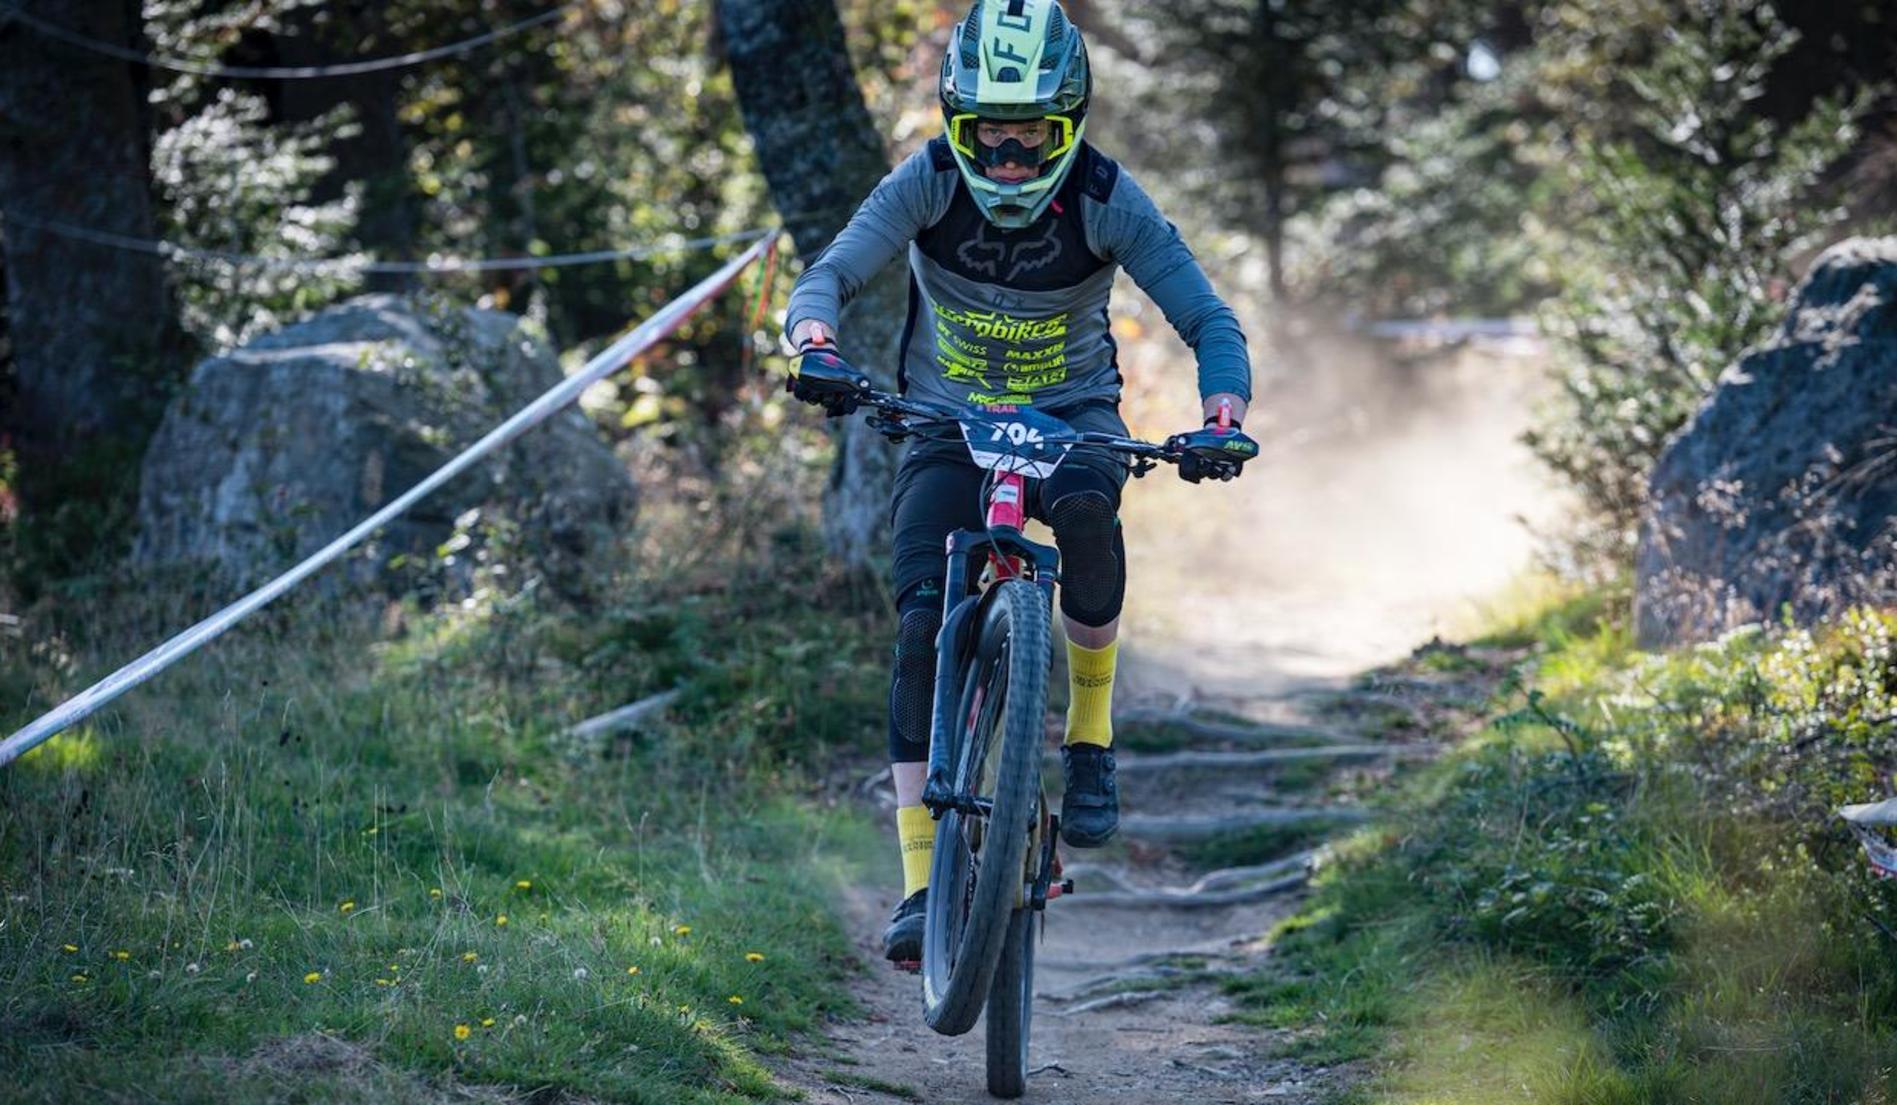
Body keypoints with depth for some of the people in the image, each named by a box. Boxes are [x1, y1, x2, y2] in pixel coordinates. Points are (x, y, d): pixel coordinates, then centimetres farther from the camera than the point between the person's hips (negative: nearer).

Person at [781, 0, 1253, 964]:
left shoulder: (1106, 200, -17)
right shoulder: (928, 184, -16)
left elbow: (1209, 321, -18)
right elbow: (826, 277, -24)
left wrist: (1222, 415, -38)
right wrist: (816, 343, -47)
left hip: (1070, 413, -1)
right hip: (946, 423, 1)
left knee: (1086, 507, -37)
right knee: (923, 626, -20)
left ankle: (1091, 733, -14)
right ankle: (921, 883, -17)